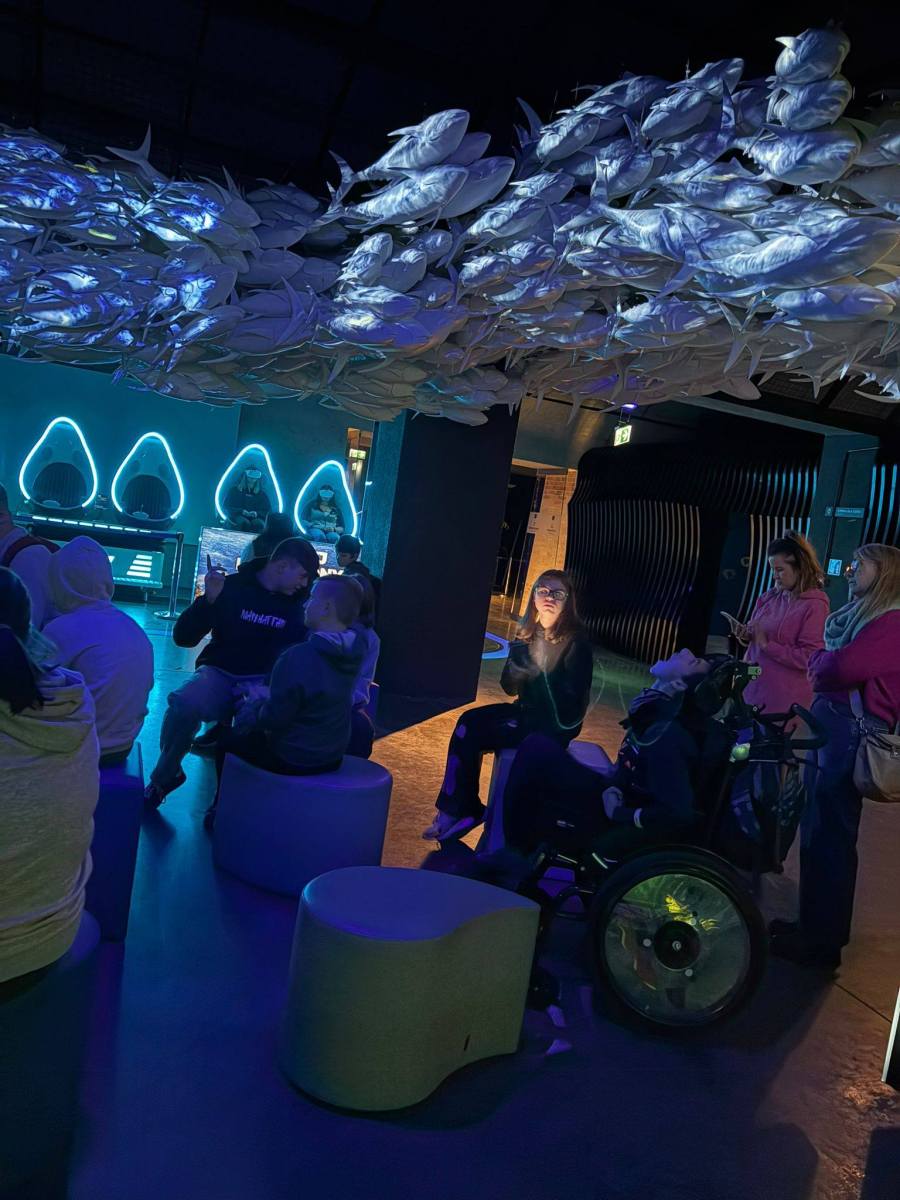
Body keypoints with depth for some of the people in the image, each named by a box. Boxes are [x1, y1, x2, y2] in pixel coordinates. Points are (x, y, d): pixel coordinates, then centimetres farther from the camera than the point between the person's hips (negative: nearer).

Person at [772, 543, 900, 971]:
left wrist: (821, 660, -6)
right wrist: (824, 661, -3)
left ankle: (823, 942, 10)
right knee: (815, 830, 15)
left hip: (852, 734, -10)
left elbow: (844, 668, -26)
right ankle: (814, 923, 28)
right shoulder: (860, 614, 18)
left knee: (830, 836, -2)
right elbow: (823, 665, 18)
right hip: (829, 726, 10)